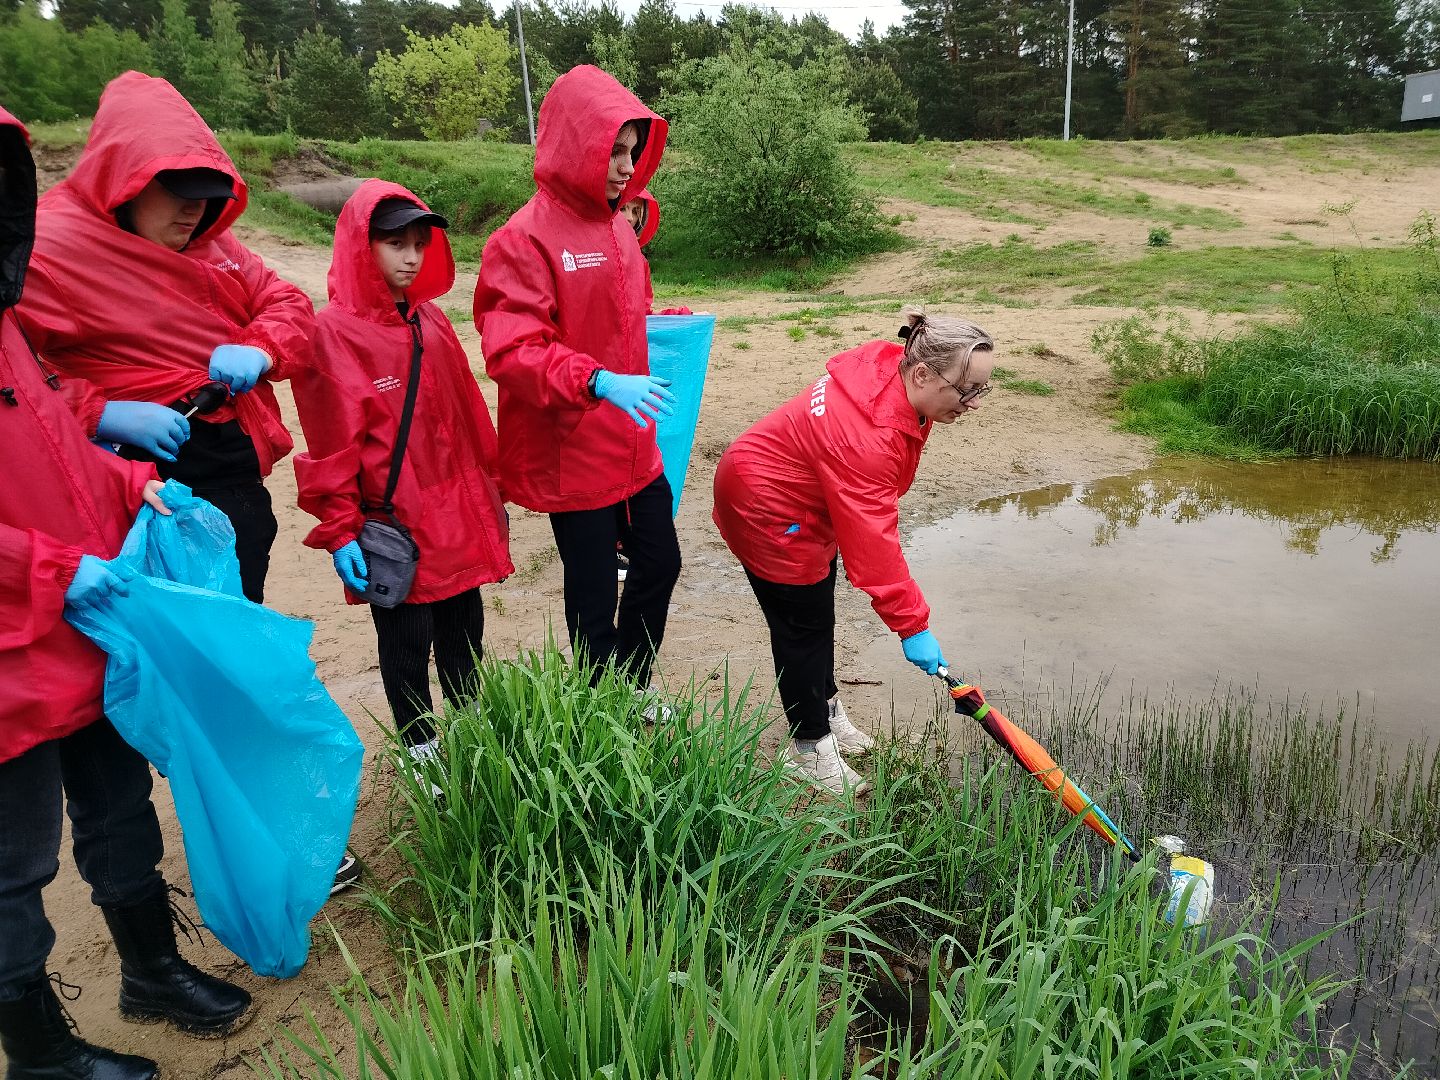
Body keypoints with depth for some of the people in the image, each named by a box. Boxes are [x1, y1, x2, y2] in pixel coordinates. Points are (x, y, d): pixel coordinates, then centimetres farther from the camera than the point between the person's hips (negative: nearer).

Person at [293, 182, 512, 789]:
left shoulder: (431, 321, 9)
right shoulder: (333, 332, -10)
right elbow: (331, 445, -11)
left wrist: (488, 493, 16)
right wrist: (340, 532, -11)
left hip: (458, 517, 6)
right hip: (394, 528, -6)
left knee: (464, 634, 17)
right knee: (406, 643, 9)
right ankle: (421, 749, 27)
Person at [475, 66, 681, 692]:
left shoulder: (617, 226, 9)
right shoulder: (526, 239, -14)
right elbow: (510, 352, -22)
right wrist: (597, 381, -32)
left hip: (633, 447, 8)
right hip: (573, 456, -8)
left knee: (659, 563, 18)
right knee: (593, 594, 6)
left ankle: (632, 692, 39)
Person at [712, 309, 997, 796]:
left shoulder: (892, 370, -11)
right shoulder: (869, 437, -38)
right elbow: (873, 542, -36)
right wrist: (912, 625, -31)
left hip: (799, 495, 10)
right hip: (765, 508, -10)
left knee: (818, 608, 20)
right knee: (805, 623, -1)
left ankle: (825, 709, 39)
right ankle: (809, 747, 16)